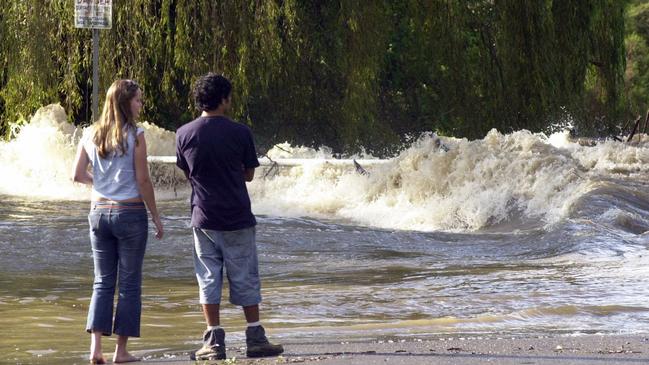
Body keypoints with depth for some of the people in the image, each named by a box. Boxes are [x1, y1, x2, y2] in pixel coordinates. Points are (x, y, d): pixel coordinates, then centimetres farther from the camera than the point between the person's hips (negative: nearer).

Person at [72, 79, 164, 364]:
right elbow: (143, 181, -10)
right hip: (130, 212, -4)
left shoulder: (91, 135, 4)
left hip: (99, 212, 4)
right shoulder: (135, 135, -10)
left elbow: (78, 175, 3)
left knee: (102, 281, 9)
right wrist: (156, 217, -2)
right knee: (129, 283, 4)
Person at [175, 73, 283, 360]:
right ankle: (255, 339, 9)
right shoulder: (239, 132, -8)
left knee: (208, 280, 7)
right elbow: (249, 175, 1)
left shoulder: (184, 134, -2)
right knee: (245, 279, 6)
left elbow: (187, 174, 9)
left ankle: (214, 342, 4)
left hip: (203, 217, 2)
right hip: (237, 218, -2)